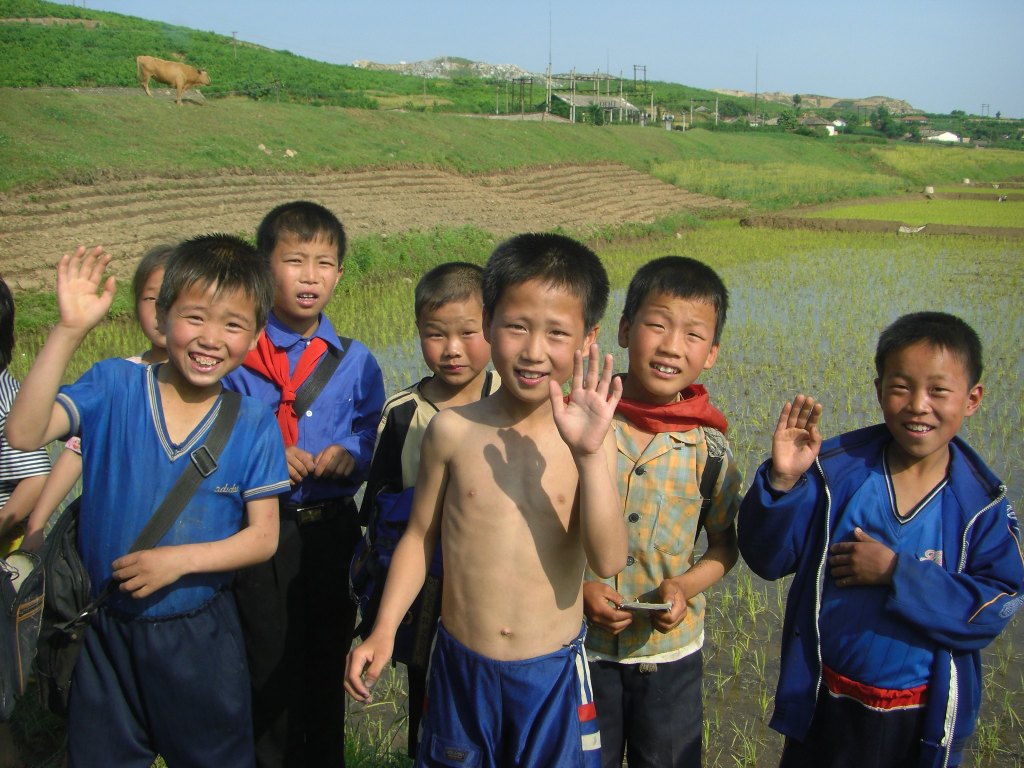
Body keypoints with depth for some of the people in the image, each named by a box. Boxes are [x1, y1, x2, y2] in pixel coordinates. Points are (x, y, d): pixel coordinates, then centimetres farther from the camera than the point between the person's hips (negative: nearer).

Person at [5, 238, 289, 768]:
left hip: (200, 638, 0)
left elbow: (262, 537, -7)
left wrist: (182, 558, -21)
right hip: (107, 630, 0)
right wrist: (69, 330, -32)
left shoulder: (252, 425, -9)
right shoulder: (114, 387, -10)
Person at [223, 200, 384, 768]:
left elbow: (375, 435, 3)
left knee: (328, 658, 15)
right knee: (269, 664, 9)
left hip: (332, 528, 2)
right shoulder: (237, 356, -6)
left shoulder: (355, 362, 1)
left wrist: (349, 455, -17)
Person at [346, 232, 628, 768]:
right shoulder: (453, 429, -8)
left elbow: (608, 561, -18)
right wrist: (383, 631, -1)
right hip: (460, 666, 1)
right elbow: (420, 537, 3)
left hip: (554, 672, -1)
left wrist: (590, 456, -27)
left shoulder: (587, 438, -10)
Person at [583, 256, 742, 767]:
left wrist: (686, 587, -17)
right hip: (584, 644, 0)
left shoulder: (708, 448, -10)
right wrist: (578, 587, -18)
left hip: (672, 650, 1)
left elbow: (725, 544, 1)